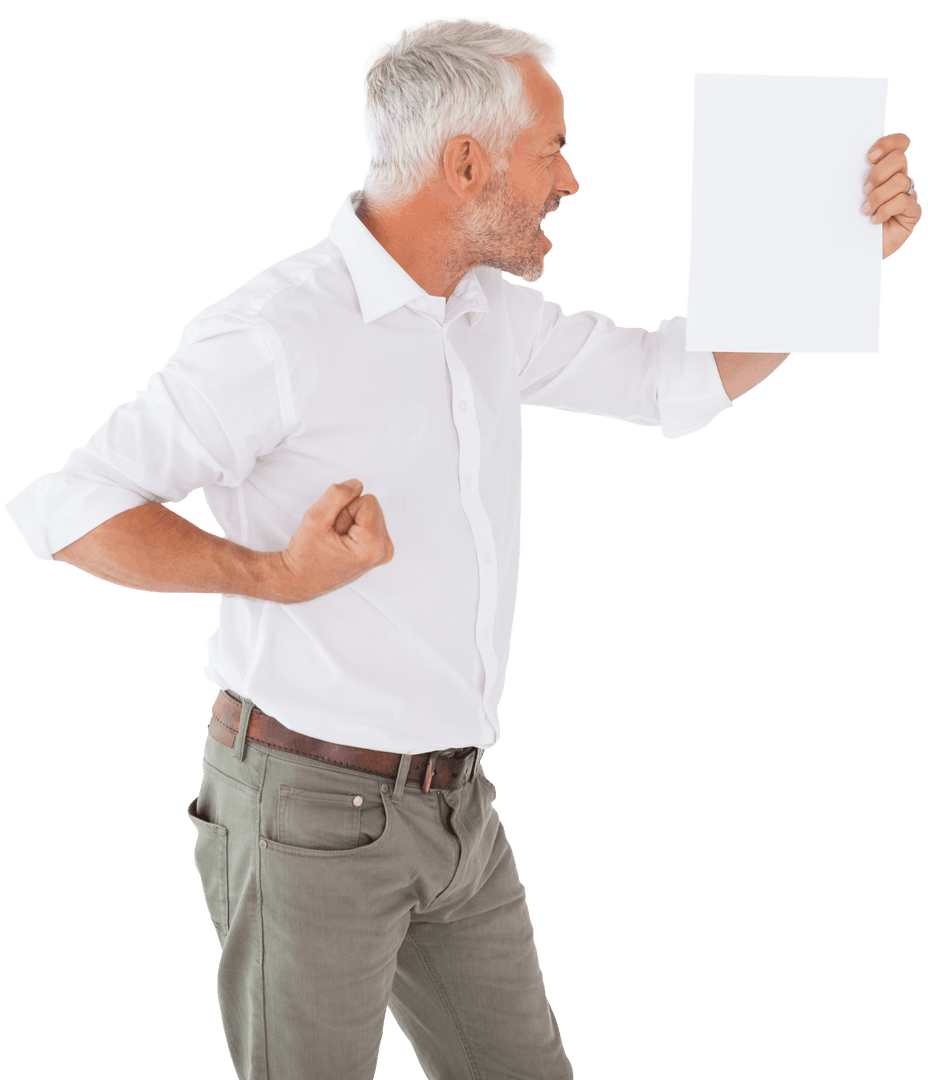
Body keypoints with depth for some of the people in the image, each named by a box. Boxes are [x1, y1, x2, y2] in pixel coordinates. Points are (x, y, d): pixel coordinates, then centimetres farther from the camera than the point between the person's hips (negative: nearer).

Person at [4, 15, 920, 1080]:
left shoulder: (495, 315, 7)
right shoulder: (276, 331, -17)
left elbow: (684, 378, 14)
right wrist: (274, 576, -24)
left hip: (455, 805, 7)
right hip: (310, 805, -7)